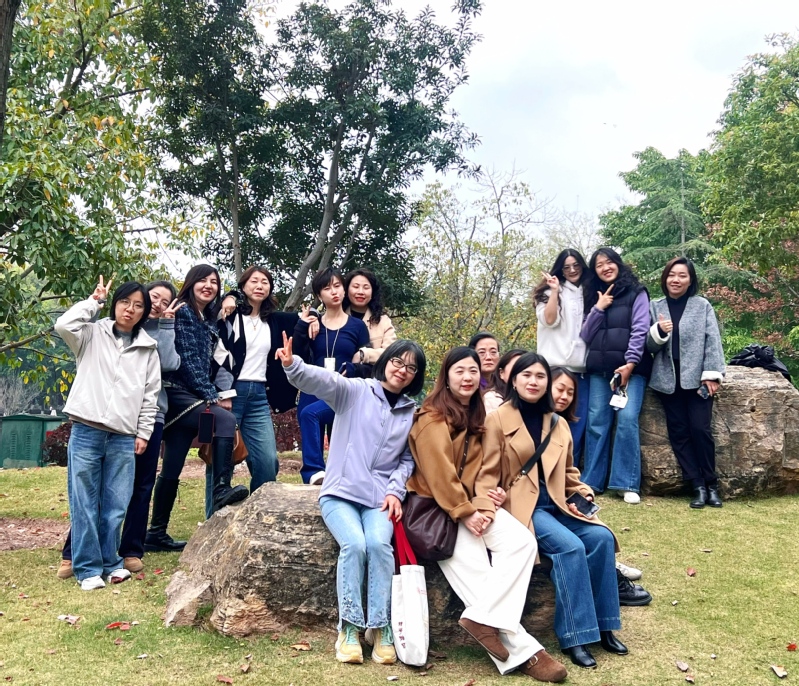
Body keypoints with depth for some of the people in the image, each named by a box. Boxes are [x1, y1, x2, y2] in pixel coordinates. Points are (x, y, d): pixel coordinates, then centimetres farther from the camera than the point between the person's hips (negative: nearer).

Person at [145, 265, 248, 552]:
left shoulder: (208, 320, 19)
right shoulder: (183, 312, -5)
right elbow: (188, 359, -13)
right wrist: (212, 397, -14)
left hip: (191, 397, 8)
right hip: (176, 393, -8)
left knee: (172, 470, 8)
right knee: (225, 419, -29)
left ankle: (157, 534, 14)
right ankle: (222, 490, -29)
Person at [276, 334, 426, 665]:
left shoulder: (412, 412, 11)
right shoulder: (355, 391, 0)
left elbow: (408, 460, 13)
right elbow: (320, 380, -18)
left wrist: (396, 490, -5)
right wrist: (292, 365, -38)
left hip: (380, 497, 2)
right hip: (340, 492, -2)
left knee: (379, 543, -26)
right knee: (354, 543, -27)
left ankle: (380, 628, -12)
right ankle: (349, 627, -12)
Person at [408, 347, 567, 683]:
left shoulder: (477, 415, 16)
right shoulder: (432, 417, -8)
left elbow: (486, 467, 8)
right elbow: (438, 473, -15)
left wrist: (484, 508, -8)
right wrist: (464, 512, -16)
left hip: (473, 505, 7)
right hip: (437, 507, -7)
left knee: (523, 542, -18)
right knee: (474, 567, -24)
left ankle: (482, 617, -21)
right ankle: (521, 651, -18)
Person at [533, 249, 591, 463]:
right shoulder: (551, 292, 7)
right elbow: (549, 320, -9)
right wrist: (555, 290, -13)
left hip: (582, 367, 4)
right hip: (557, 366, -4)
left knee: (579, 422, 1)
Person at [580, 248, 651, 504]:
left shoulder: (636, 293, 6)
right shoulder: (593, 297, 19)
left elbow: (640, 329, -5)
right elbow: (585, 336, 12)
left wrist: (630, 363, -15)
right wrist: (598, 308, 0)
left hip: (629, 367, -4)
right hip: (599, 369, 4)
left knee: (627, 420, -14)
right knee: (596, 423, 0)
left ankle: (627, 484, -9)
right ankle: (591, 481, 6)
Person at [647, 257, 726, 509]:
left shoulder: (703, 306, 4)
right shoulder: (655, 307, 8)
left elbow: (713, 341, -1)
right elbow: (649, 346, 4)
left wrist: (711, 375, -10)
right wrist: (659, 331, -17)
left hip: (696, 378, -2)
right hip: (668, 380, 2)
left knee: (700, 429, -7)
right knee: (678, 432, 1)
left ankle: (711, 484, 8)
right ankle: (697, 486, 7)